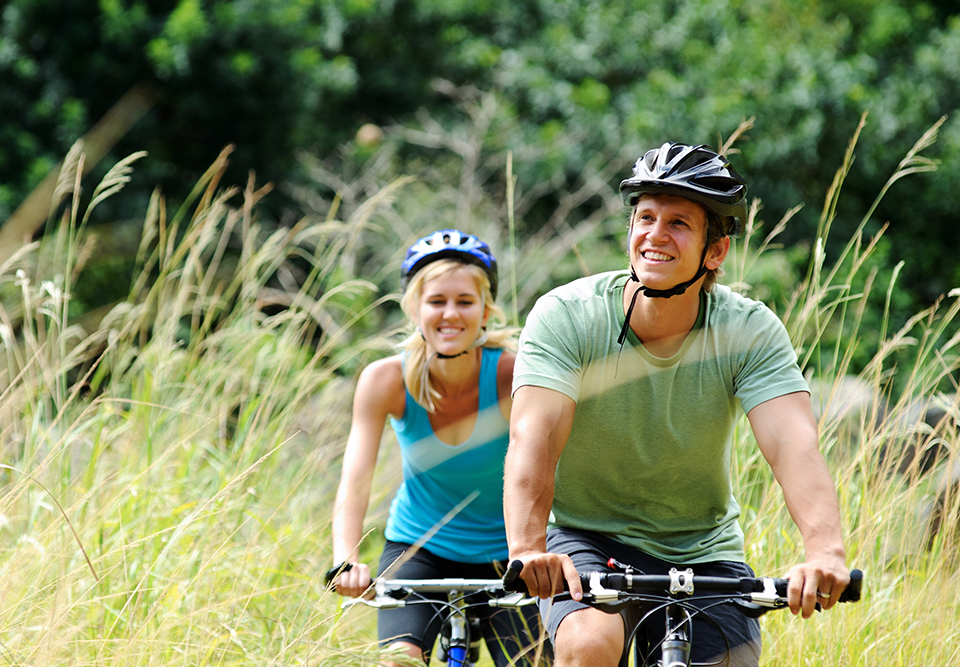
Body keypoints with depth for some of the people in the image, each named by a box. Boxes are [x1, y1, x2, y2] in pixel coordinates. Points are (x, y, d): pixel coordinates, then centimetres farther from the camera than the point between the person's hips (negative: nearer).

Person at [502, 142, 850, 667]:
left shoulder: (751, 332, -13)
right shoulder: (566, 316, -16)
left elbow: (794, 446, -27)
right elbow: (533, 439, -28)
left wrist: (826, 552, -46)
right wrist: (527, 549, -46)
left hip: (703, 553, 2)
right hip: (588, 540, -2)